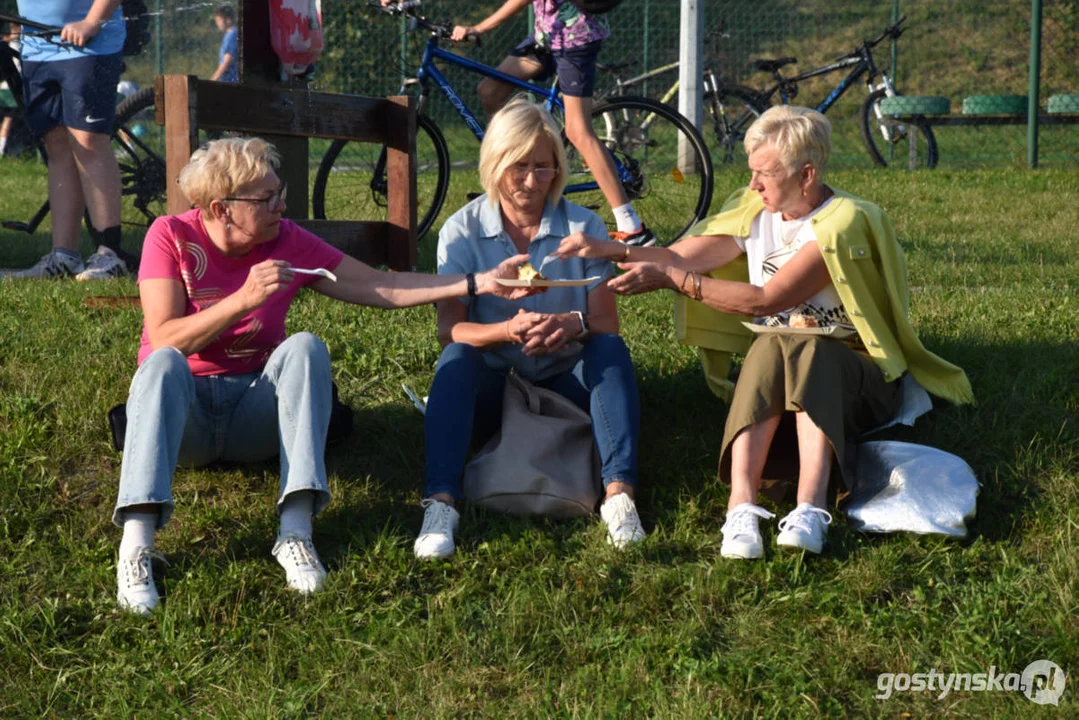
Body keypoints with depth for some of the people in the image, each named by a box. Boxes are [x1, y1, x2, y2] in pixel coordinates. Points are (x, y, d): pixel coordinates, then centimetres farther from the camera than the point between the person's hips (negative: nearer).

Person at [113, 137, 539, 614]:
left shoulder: (286, 241, -1)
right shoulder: (171, 236, -9)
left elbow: (380, 288, -2)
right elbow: (165, 341, -18)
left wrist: (481, 283, -9)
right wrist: (245, 299, -27)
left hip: (255, 413, 2)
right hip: (183, 412, -2)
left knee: (304, 347, -26)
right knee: (164, 363, -34)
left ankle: (296, 532, -38)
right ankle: (136, 546, -49)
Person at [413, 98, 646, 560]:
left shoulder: (583, 228, -1)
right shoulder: (462, 231, -3)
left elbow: (607, 323, -7)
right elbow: (448, 329, -12)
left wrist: (574, 325, -32)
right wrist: (507, 331, -33)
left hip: (565, 383, 1)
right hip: (490, 387, -1)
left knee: (610, 348, -27)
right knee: (457, 357, -30)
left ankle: (619, 492, -40)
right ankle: (440, 503, -43)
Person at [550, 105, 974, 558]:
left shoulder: (844, 222, -16)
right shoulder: (756, 212, 7)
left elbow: (765, 300, -23)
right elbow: (682, 257, 7)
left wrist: (671, 278, -23)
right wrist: (612, 251, -7)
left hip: (858, 375, -4)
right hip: (776, 370, 4)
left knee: (786, 350, -36)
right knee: (772, 350, -32)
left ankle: (810, 509, -50)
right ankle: (742, 509, -47)